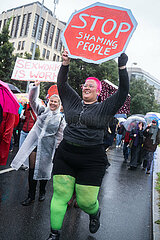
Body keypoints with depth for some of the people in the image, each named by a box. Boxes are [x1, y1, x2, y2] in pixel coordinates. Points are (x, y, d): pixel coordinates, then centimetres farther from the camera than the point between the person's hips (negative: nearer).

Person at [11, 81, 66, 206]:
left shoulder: (61, 118, 0)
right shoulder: (42, 110, 5)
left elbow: (59, 136, 1)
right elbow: (32, 99, -5)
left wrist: (57, 151, -1)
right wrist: (36, 86, -18)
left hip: (47, 146, -1)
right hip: (35, 142, 1)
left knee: (43, 169, 9)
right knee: (32, 169, 3)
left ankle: (42, 192, 34)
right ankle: (31, 196, 17)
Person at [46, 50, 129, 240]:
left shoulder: (104, 108, 3)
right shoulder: (73, 102, 13)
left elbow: (123, 92, -4)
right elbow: (62, 84, 13)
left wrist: (122, 67, -12)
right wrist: (65, 64, 1)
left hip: (92, 160, -3)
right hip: (65, 155, 3)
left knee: (86, 201, 3)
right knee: (60, 195, 3)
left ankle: (95, 213, 40)